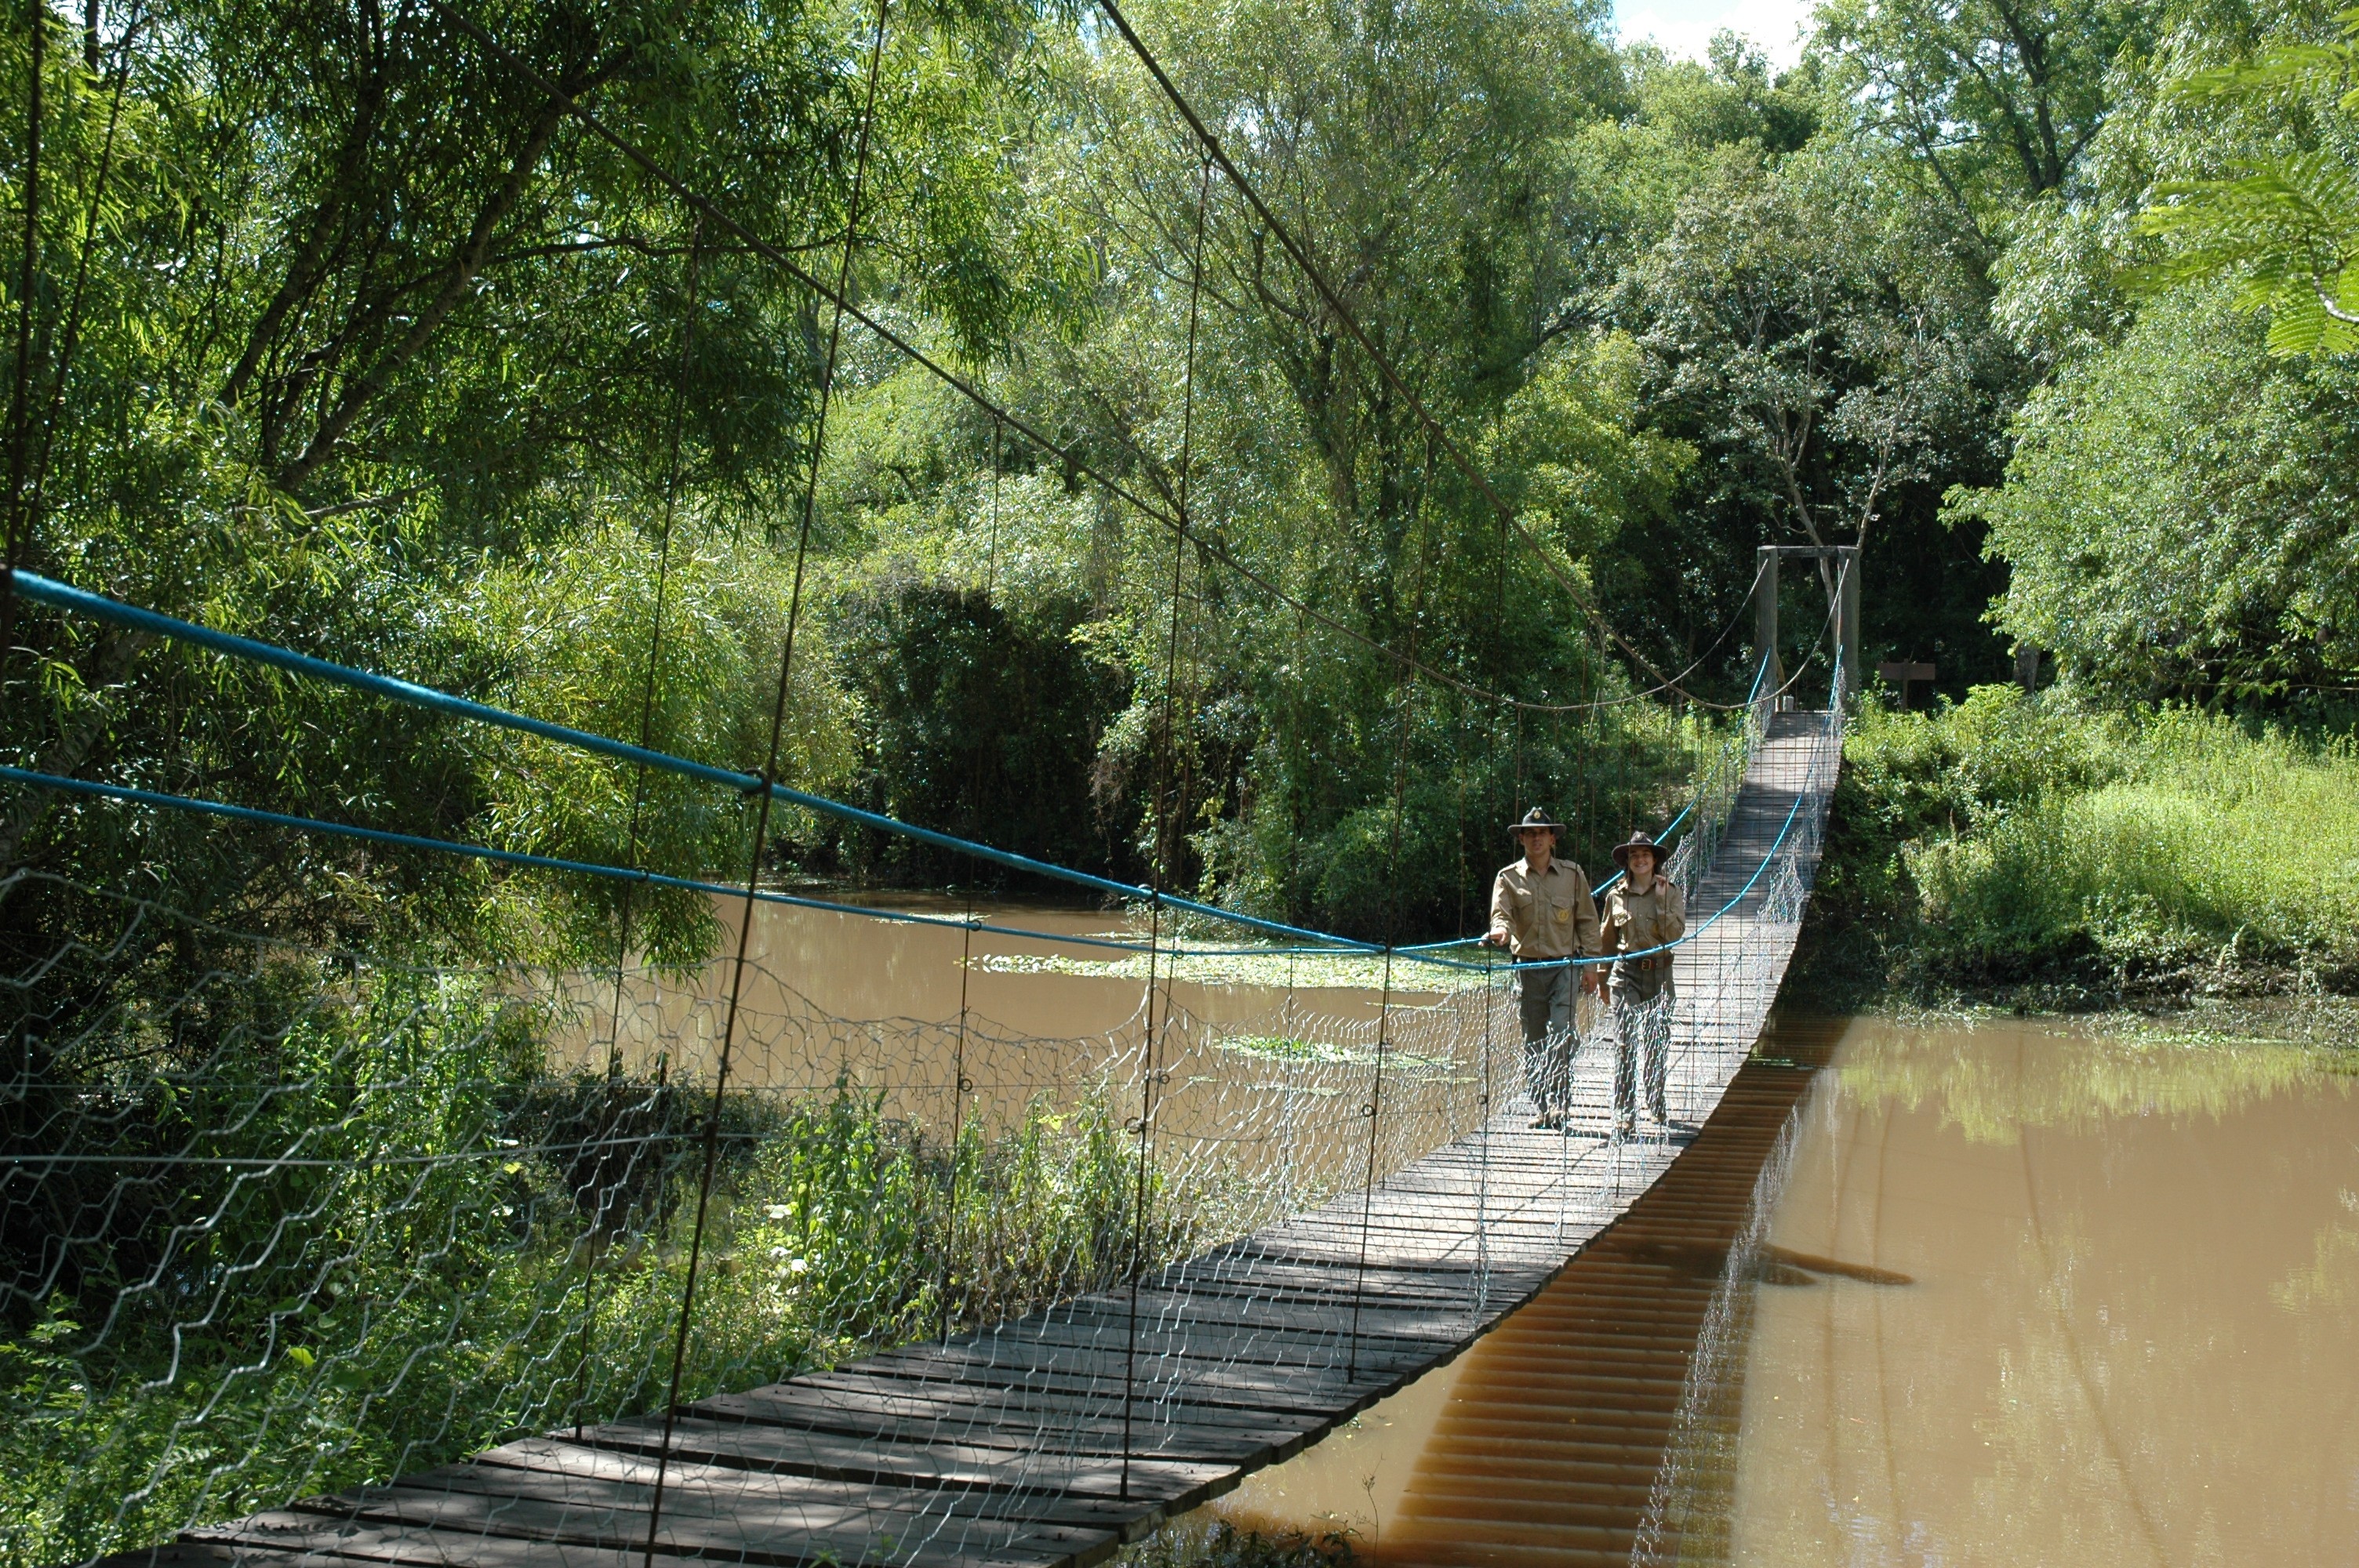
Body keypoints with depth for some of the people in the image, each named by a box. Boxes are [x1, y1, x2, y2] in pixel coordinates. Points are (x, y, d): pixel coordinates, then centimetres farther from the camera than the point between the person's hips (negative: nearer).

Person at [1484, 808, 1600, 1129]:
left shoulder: (1573, 875, 7)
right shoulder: (1508, 878, 6)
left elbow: (1587, 921, 10)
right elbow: (1501, 913, -6)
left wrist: (1589, 965, 4)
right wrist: (1500, 930, -30)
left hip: (1565, 966, -1)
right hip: (1528, 967, 1)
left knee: (1561, 1033, -15)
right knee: (1533, 1040, 6)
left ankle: (1559, 1101, -14)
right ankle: (1540, 1107, 13)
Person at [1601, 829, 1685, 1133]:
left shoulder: (1670, 893, 4)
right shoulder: (1616, 897, 7)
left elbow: (1676, 934, -7)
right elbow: (1607, 940, 15)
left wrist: (1661, 903, -15)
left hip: (1659, 972, 0)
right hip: (1625, 971, 0)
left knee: (1657, 1041, 8)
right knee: (1624, 1043, -8)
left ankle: (1657, 1105, 27)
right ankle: (1624, 1112, -8)